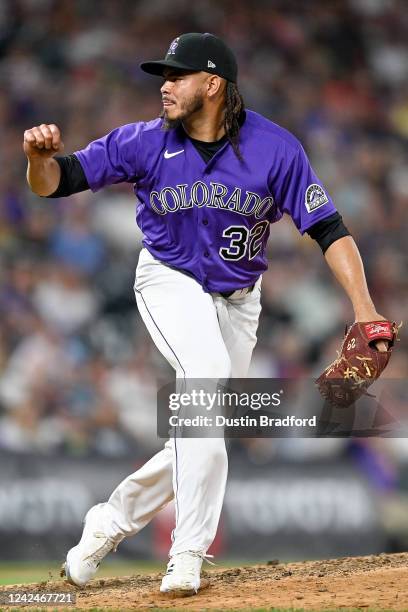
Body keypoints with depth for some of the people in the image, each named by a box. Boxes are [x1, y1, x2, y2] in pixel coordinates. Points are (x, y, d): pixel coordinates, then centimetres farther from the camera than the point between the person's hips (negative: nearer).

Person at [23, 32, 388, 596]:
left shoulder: (275, 148, -17)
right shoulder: (146, 143, -15)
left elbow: (328, 229, -16)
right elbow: (54, 184, -13)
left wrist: (363, 307, -27)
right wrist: (41, 157, -37)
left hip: (236, 297, 3)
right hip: (169, 280, -3)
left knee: (201, 437, 2)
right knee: (208, 373, -31)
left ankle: (113, 520, 27)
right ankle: (188, 557, -33)